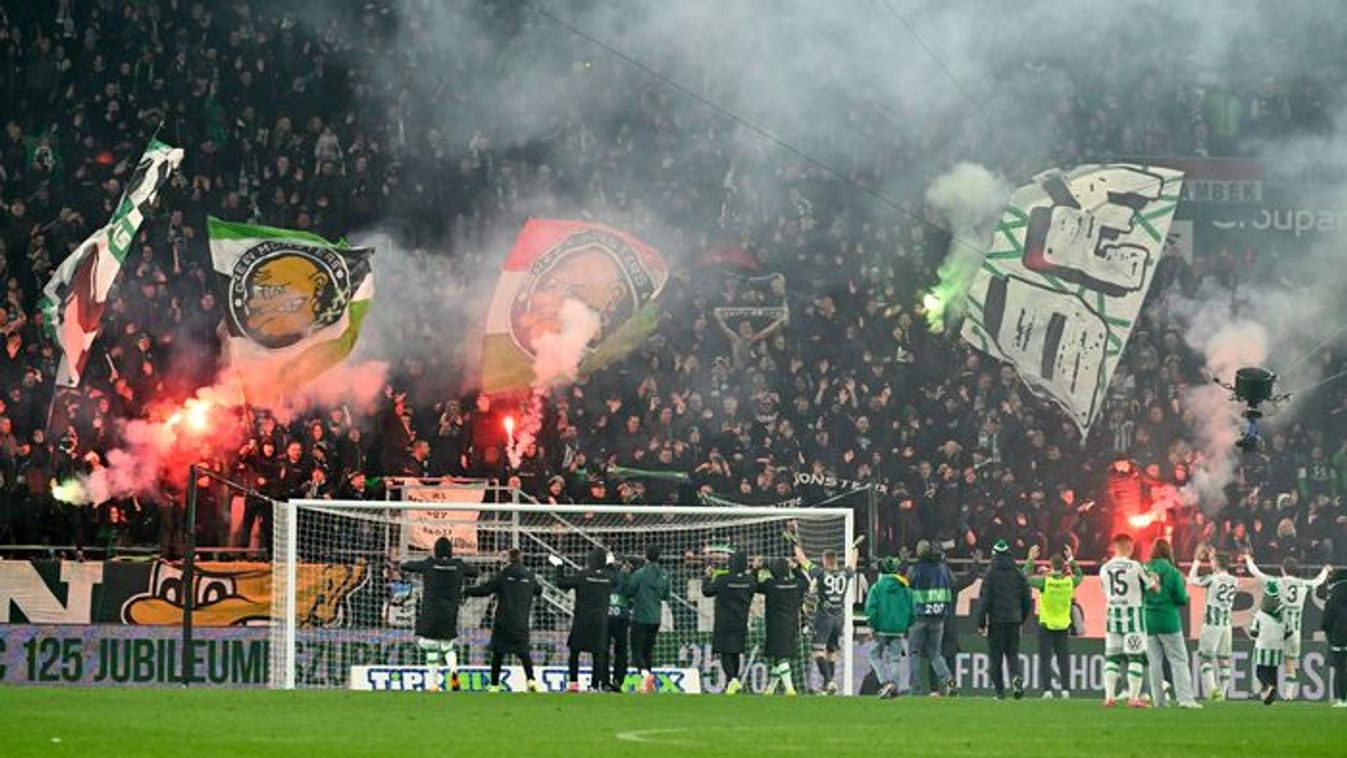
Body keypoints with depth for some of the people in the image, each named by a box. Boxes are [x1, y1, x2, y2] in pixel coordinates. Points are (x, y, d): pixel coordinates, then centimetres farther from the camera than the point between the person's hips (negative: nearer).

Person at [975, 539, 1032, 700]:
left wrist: (981, 622, -3)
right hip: (1014, 620, 4)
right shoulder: (1018, 574, 6)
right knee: (1012, 653, 10)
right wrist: (1022, 619, 22)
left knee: (996, 656, 3)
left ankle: (999, 690, 2)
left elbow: (984, 599, -8)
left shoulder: (991, 573, -6)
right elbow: (1027, 600, 11)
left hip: (996, 620, -4)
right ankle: (1016, 677, -17)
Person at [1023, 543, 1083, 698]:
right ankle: (1065, 689, 4)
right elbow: (1080, 576, 18)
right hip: (1064, 627, 3)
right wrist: (1072, 559, 22)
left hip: (1046, 626, -3)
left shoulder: (1045, 582, -14)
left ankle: (1047, 690, -5)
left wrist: (1030, 560, 2)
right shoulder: (1069, 582, -4)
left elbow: (1026, 577, -5)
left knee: (1045, 659, 1)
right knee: (1064, 659, 8)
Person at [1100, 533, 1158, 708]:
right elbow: (1153, 587, -3)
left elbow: (1107, 593, 12)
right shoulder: (1135, 567, -10)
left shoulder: (1104, 569, 3)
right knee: (1135, 656, 0)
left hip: (1112, 613, 4)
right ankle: (1134, 697, -4)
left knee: (1112, 656, 8)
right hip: (1133, 613, -4)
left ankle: (1109, 696, 3)